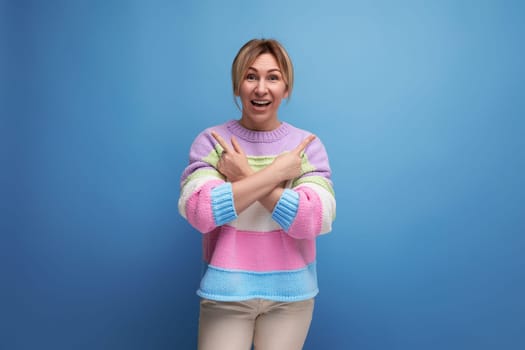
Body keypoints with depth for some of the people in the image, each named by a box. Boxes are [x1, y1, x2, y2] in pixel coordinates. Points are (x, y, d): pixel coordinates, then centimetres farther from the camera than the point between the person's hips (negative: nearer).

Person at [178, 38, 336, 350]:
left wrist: (245, 177, -17)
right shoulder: (211, 141, -4)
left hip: (290, 293, 1)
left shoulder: (307, 144, -2)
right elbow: (199, 213, -19)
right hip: (226, 292, -1)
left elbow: (315, 220, -15)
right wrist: (277, 171, -17)